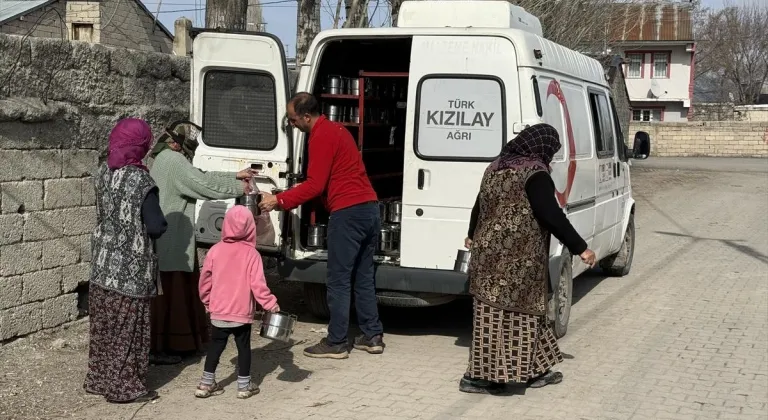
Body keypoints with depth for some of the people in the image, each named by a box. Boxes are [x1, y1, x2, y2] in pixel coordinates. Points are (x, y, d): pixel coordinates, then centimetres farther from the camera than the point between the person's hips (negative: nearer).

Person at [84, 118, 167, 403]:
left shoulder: (104, 173, 2)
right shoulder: (141, 180, -18)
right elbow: (156, 227, -18)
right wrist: (159, 221, 4)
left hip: (103, 264, 7)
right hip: (130, 268, -7)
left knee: (104, 325, 16)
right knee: (128, 328, 4)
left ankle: (99, 379, 27)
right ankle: (124, 386, 12)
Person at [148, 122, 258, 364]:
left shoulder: (169, 159, 16)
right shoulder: (172, 160, -16)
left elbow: (201, 177, 19)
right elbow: (203, 184, -18)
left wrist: (235, 176, 16)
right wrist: (238, 188, -7)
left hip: (172, 240, 11)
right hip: (168, 242, -11)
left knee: (177, 292, 15)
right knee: (166, 293, -5)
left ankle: (174, 343, 22)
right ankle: (157, 348, 1)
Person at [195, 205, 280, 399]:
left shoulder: (215, 250, -2)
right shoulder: (251, 254, -10)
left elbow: (205, 280, 4)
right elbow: (258, 284, -14)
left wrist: (207, 301, 18)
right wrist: (270, 304, -5)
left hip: (218, 311, 2)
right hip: (242, 312, -2)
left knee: (216, 345, 13)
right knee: (244, 347, 10)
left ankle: (206, 384, 15)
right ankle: (244, 386, 13)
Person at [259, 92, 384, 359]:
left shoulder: (321, 137, -10)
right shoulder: (336, 129, 20)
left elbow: (315, 185, -16)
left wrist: (279, 200, -11)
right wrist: (286, 199, 21)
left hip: (347, 213, -10)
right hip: (369, 208, 10)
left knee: (339, 280, -3)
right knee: (364, 277, 15)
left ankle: (336, 343, 2)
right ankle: (372, 336, 19)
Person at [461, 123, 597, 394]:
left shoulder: (497, 166, 13)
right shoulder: (535, 173, -13)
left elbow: (480, 205, 25)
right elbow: (552, 216, -20)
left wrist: (473, 235, 41)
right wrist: (580, 248, -15)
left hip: (489, 254, 9)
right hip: (517, 260, -9)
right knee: (514, 313, -1)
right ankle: (477, 376, 2)